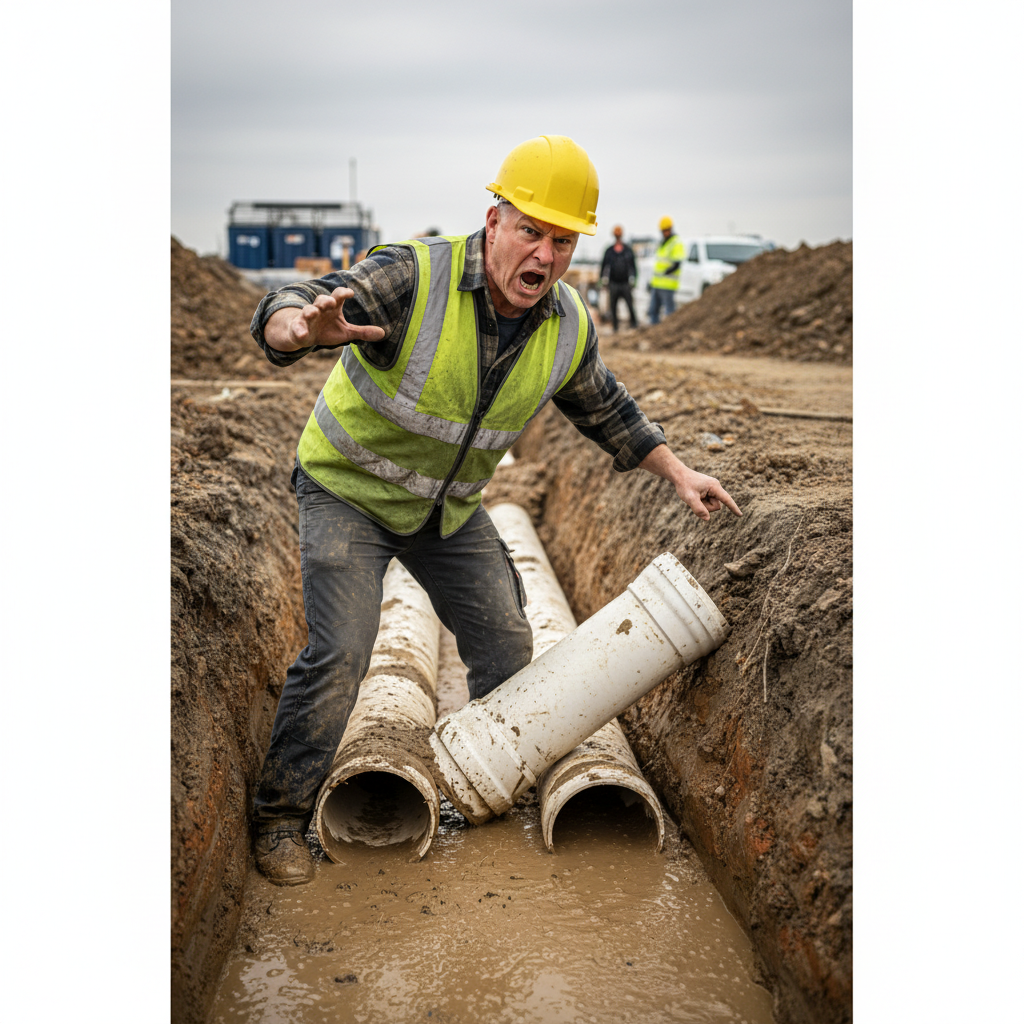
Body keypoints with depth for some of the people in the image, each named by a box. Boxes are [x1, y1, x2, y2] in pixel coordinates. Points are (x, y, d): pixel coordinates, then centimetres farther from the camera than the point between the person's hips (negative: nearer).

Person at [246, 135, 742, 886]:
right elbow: (281, 317, -39)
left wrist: (678, 473, 8)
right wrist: (307, 327, -63)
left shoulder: (570, 329, -11)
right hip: (350, 489, -5)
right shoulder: (413, 277, -29)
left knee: (507, 647, 8)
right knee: (340, 652, -16)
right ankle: (280, 816, 3)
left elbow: (605, 410, 9)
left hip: (450, 508, 6)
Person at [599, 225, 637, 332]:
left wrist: (632, 280, 4)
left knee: (630, 305, -6)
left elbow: (633, 266, 11)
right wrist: (604, 280, 6)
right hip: (613, 284, 1)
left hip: (626, 283, -1)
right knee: (613, 306, 3)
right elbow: (604, 266, 11)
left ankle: (633, 323, 9)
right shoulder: (609, 251, 8)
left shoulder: (628, 250, 8)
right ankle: (615, 326, 12)